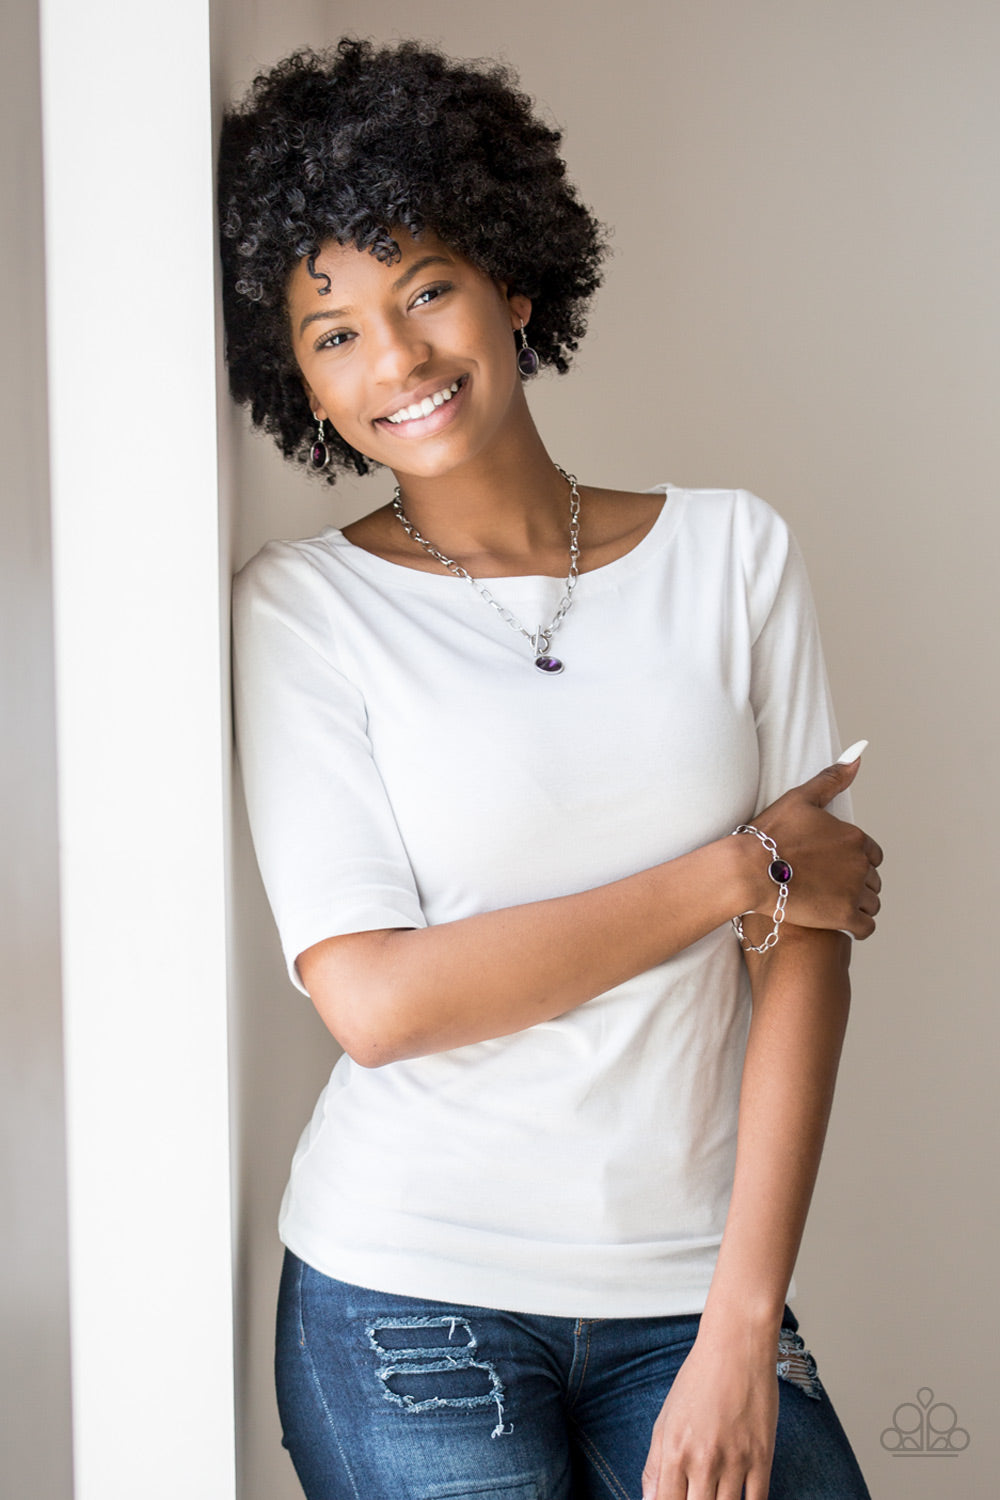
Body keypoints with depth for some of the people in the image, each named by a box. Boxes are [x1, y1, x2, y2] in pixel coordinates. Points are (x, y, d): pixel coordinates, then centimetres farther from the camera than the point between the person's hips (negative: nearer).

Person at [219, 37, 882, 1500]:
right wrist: (733, 873, -10)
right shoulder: (304, 607, -4)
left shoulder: (734, 553, 2)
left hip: (690, 1283, 2)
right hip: (411, 1295, -2)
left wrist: (742, 1332, -8)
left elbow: (808, 947, -3)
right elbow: (373, 998, -13)